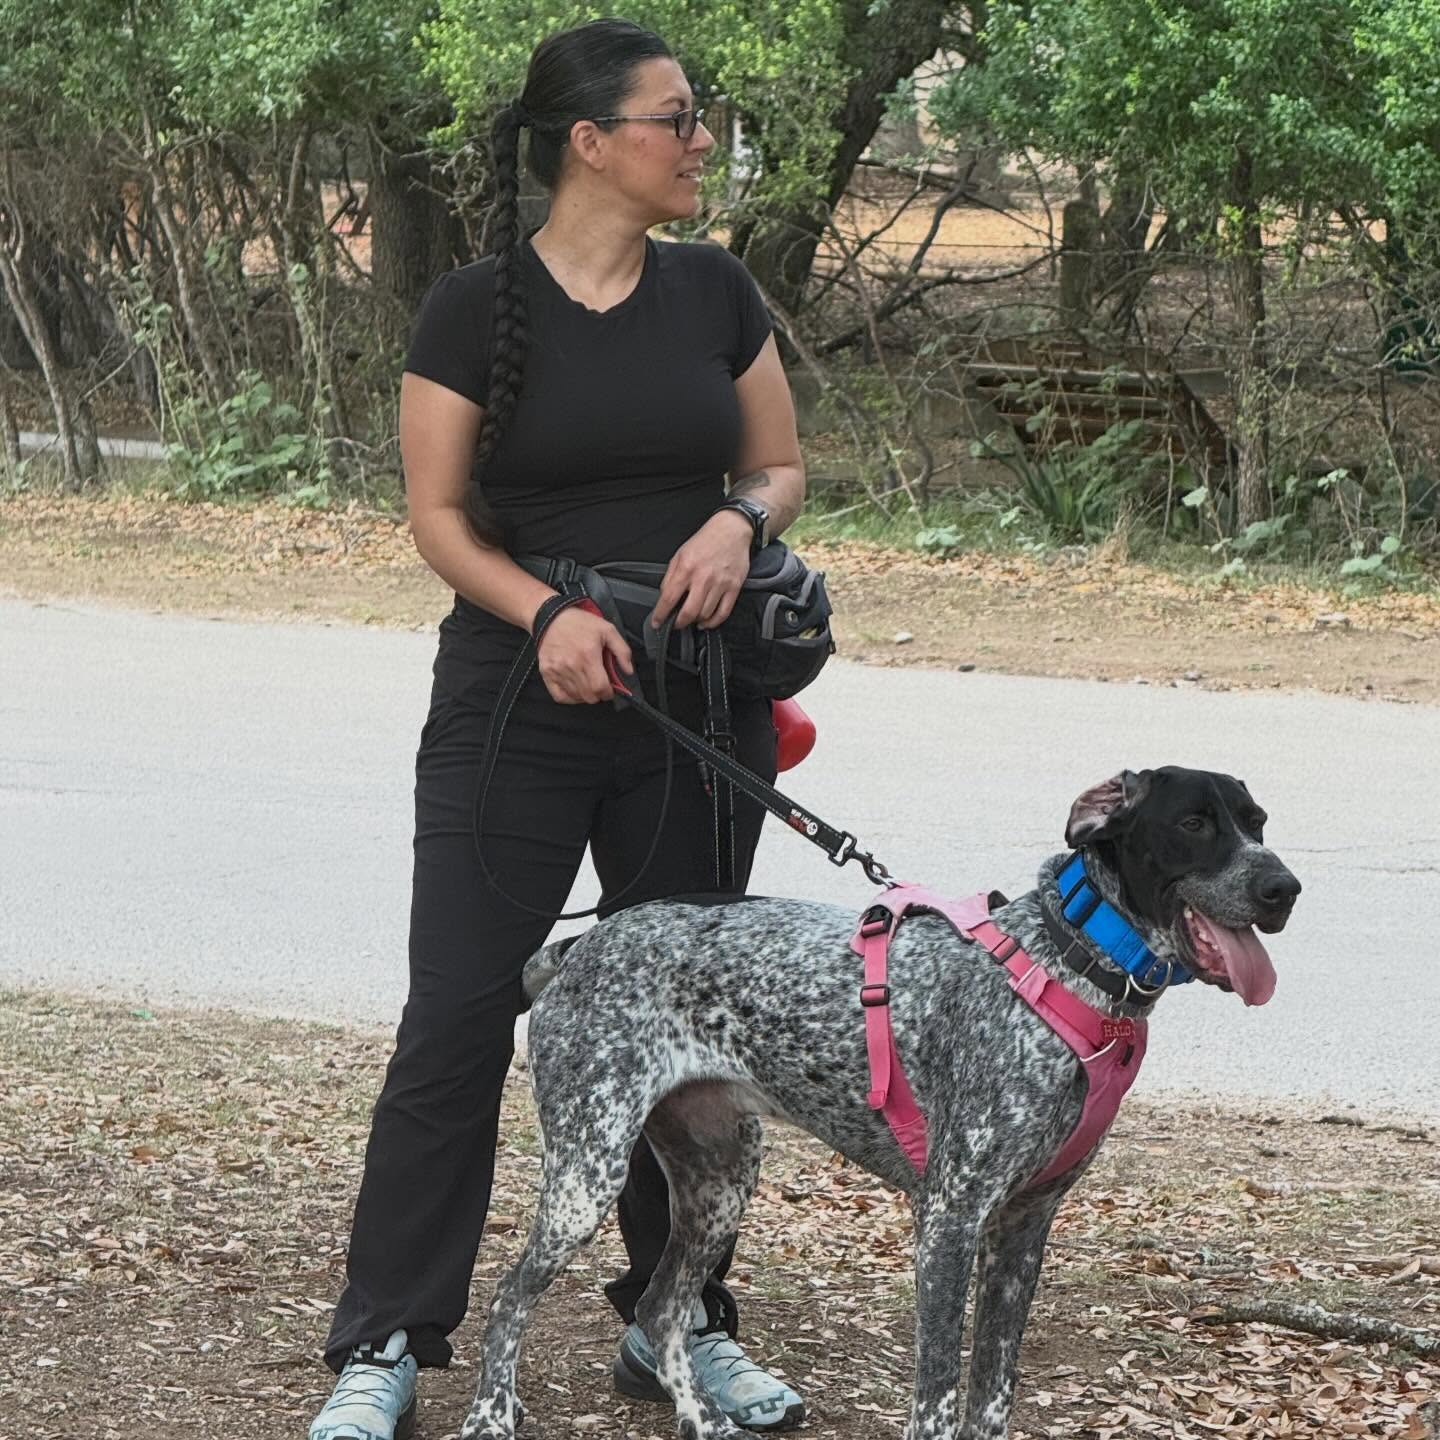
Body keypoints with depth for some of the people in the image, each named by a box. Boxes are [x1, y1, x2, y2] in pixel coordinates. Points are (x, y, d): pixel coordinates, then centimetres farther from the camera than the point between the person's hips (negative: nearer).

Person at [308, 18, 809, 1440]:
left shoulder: (714, 293, 5)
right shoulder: (476, 308, -6)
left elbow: (783, 467, 13)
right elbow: (440, 515, -4)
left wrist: (739, 521, -9)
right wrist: (546, 611, -21)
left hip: (697, 705, 4)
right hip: (518, 705, -4)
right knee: (458, 1016, -4)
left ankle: (677, 1321, 23)